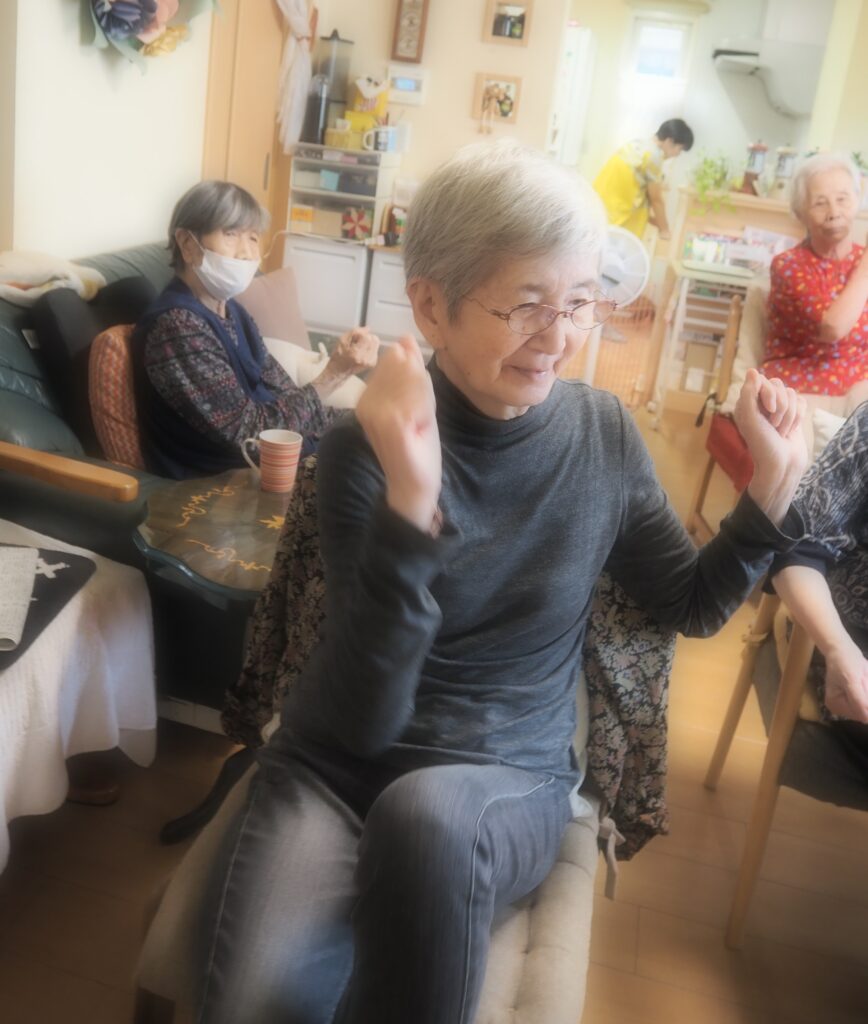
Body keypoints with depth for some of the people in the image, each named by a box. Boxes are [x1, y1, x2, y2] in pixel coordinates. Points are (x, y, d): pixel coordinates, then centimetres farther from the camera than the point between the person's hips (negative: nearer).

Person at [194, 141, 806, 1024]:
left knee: (426, 814, -34)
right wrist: (409, 501, -34)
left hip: (510, 777, 2)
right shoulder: (365, 447, -12)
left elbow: (692, 604, 11)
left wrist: (773, 482, -5)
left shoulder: (604, 434, -3)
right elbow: (366, 720, -20)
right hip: (337, 764, -1)